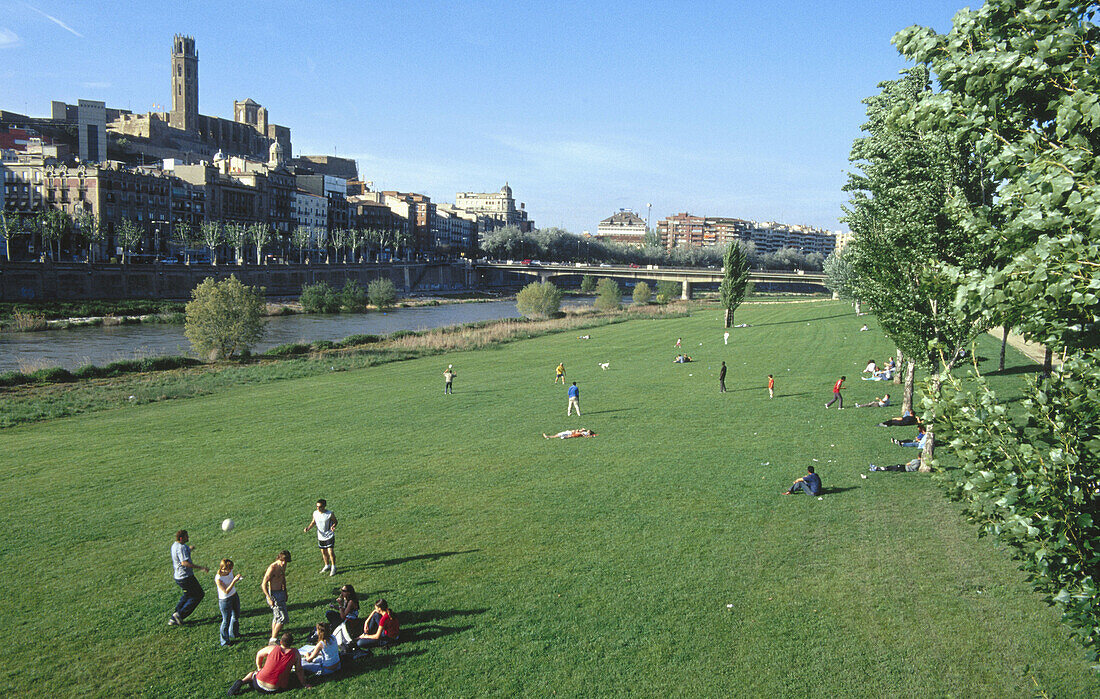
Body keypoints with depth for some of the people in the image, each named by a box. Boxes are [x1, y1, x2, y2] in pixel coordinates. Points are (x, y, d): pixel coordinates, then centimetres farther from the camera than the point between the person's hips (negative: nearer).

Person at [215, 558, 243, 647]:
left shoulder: (230, 572, -11)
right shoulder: (218, 578, -29)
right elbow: (226, 591, -28)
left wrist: (237, 577, -13)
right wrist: (234, 581, -37)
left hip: (234, 596, 7)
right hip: (225, 600, -7)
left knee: (236, 616, 23)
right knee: (226, 620, 6)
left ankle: (234, 633, 47)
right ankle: (225, 640, 26)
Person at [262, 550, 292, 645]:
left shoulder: (283, 566, 4)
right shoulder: (272, 568, -22)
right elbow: (264, 584, -21)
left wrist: (285, 592, 27)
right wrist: (269, 598, -24)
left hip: (281, 593, 9)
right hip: (273, 594, -9)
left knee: (277, 617, 16)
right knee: (282, 618, -10)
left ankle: (273, 638, 27)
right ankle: (273, 639, 0)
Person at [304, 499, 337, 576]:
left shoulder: (330, 514, -18)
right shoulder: (315, 513, -7)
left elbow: (335, 521, -4)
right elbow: (313, 522, 8)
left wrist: (333, 526, -25)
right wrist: (308, 528, -9)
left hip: (329, 535, -5)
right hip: (320, 536, 5)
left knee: (330, 551, -9)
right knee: (323, 552, 15)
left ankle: (333, 568, 8)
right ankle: (327, 566, 37)